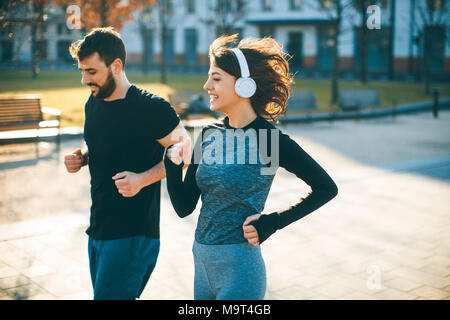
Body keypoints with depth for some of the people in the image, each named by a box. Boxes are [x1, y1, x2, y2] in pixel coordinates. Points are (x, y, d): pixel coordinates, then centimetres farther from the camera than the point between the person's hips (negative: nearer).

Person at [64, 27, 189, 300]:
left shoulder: (152, 108, -16)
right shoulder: (93, 103, 8)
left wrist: (142, 179, -21)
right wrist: (83, 158, 2)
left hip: (133, 234, -8)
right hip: (97, 230, 8)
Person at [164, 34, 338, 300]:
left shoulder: (270, 139, -14)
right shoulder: (210, 136, 3)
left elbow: (327, 188, -5)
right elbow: (184, 207, 5)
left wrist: (272, 222, -10)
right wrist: (173, 165, -11)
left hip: (239, 269, -6)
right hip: (202, 264, 7)